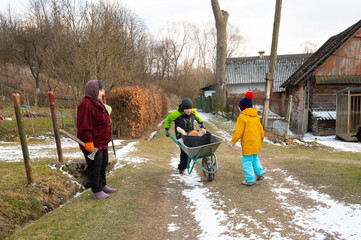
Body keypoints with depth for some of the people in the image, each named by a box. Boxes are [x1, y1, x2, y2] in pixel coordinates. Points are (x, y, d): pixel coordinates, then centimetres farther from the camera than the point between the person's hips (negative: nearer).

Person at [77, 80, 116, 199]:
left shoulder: (98, 104, 15)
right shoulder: (86, 104, -19)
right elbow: (84, 126, -25)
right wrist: (88, 141, -27)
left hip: (102, 143, 11)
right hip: (93, 144, -11)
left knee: (103, 164, 20)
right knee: (95, 167, 0)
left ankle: (103, 186, 35)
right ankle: (96, 191, 12)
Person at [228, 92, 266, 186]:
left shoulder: (242, 118, -14)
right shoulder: (256, 117, 9)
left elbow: (238, 132, -16)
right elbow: (261, 131, 15)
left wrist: (232, 142, -5)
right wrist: (260, 140, 31)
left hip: (248, 144, -8)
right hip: (256, 143, 8)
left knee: (247, 161, 2)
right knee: (255, 158, 26)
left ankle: (250, 180, 7)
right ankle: (260, 173, 26)